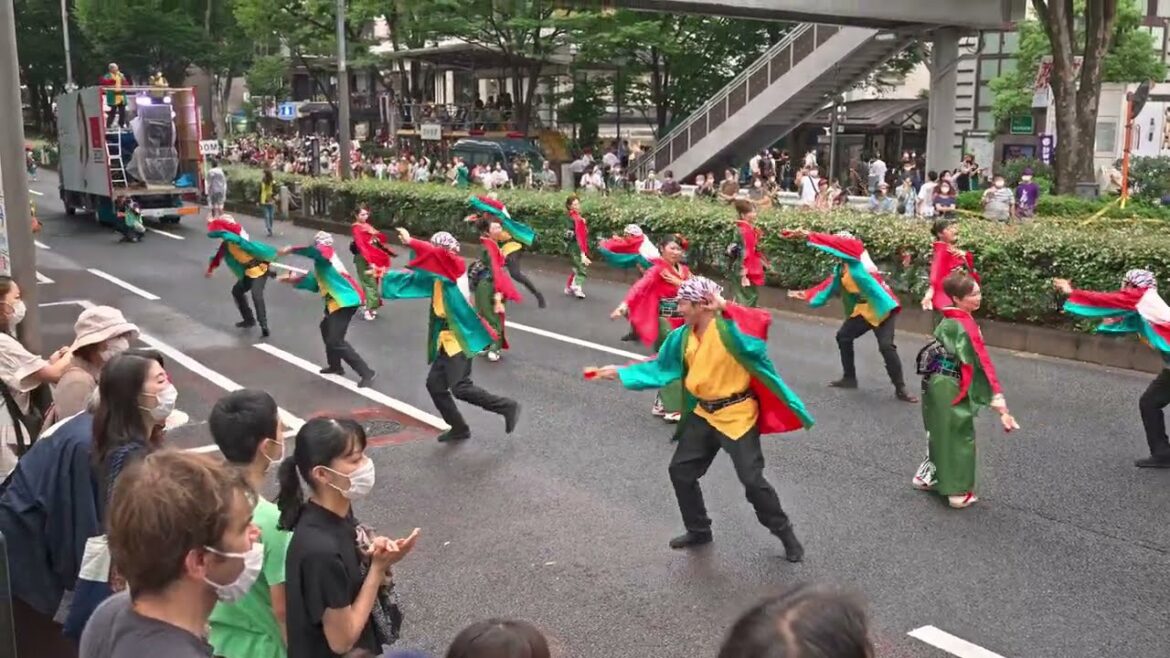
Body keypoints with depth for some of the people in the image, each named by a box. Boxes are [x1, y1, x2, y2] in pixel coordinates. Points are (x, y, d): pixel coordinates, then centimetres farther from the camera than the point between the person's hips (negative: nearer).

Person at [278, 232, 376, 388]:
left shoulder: (326, 252, -5)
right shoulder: (323, 260, 22)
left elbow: (313, 251, -29)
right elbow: (315, 284, 26)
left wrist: (290, 250, -18)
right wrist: (295, 280, 30)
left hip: (345, 301, -10)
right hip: (338, 301, 10)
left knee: (335, 340, -11)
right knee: (326, 328, 28)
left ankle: (366, 372, -9)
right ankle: (335, 365, 40)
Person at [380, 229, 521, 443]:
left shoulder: (454, 267, -11)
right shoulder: (440, 275, 12)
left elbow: (433, 253, -30)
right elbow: (416, 279, 27)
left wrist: (410, 241, -19)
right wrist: (385, 276, 30)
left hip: (460, 338, -9)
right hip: (448, 339, 9)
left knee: (460, 388, -13)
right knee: (435, 384, 8)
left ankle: (507, 407, 1)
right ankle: (459, 428, 19)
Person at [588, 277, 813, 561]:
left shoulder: (727, 327, -18)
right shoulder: (683, 336, 3)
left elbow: (762, 323, -29)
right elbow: (660, 367, 11)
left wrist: (725, 308, -32)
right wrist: (620, 373, 10)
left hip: (737, 414, -8)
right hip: (704, 414, 8)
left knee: (752, 480, -5)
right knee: (680, 471, 11)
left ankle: (785, 534, 17)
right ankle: (699, 531, 30)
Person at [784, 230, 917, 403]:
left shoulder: (857, 255, -10)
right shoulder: (840, 268, 11)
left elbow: (839, 243, -23)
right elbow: (829, 285, 19)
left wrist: (809, 236, -24)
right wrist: (807, 295, 21)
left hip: (882, 307, -9)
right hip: (863, 310, 9)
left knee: (886, 346, -16)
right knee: (843, 337, 11)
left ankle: (900, 389, -6)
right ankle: (849, 378, 25)